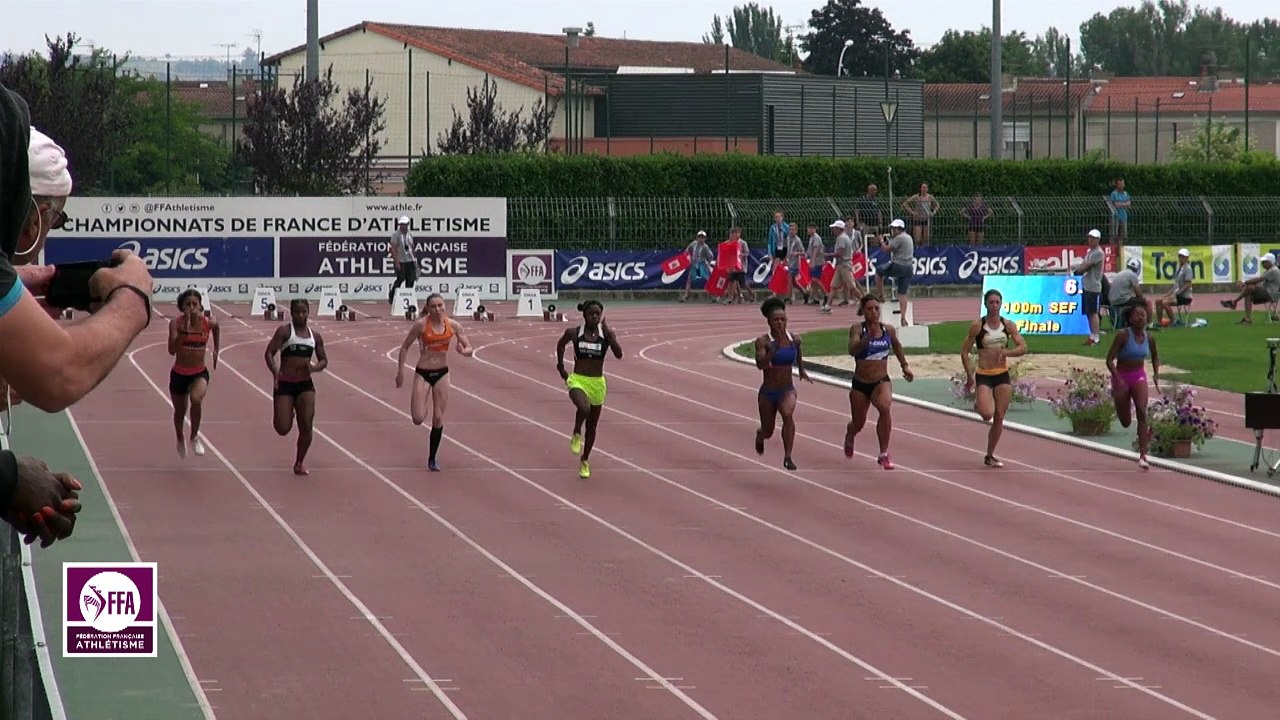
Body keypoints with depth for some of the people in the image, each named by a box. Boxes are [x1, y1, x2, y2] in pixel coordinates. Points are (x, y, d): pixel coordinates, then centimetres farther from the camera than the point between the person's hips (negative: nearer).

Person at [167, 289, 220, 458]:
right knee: (180, 411, 18)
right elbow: (172, 350, -30)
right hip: (179, 374, 0)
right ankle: (180, 441, 51)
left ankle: (194, 437, -6)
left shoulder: (208, 322, -12)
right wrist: (184, 330, -39)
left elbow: (216, 328, 15)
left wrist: (216, 350, 14)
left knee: (196, 399, -31)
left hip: (199, 373, 0)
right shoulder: (176, 323, -19)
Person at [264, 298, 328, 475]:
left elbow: (324, 360, 15)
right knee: (283, 429, -8)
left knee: (307, 426, -8)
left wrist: (315, 367, -8)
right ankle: (287, 414, 31)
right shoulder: (284, 331, -4)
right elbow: (269, 353, -10)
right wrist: (275, 372, -27)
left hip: (305, 384, 3)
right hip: (284, 384, -3)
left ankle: (299, 463, 11)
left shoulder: (315, 336, 8)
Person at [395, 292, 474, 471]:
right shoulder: (421, 325, -14)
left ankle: (432, 459, 16)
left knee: (438, 419, 1)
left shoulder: (453, 325, -6)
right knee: (418, 419, -10)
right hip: (423, 373, -2)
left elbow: (470, 349, -1)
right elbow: (404, 347, -5)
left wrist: (464, 351, -24)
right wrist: (400, 371, -6)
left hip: (442, 374, 2)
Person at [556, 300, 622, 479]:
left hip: (597, 383, 2)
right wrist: (561, 367, 14)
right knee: (584, 408, -35)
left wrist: (608, 332, -25)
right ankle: (576, 435, -5)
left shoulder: (606, 333, -6)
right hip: (577, 380, -2)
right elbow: (561, 344, 16)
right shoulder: (574, 333, -5)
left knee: (591, 426, 13)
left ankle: (584, 461, 34)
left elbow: (619, 354, -19)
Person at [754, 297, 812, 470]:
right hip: (768, 392, -1)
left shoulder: (794, 340, -3)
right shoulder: (763, 341, -14)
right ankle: (760, 435, 53)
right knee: (768, 432, 13)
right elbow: (760, 364, -29)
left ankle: (788, 457, -28)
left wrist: (802, 370, 16)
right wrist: (775, 347, -38)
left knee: (788, 414, -32)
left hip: (787, 390, 1)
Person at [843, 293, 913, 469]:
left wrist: (905, 366, 20)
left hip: (882, 382, 1)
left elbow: (896, 346, 21)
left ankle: (884, 454, -20)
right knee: (858, 423, 14)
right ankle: (849, 437, 55)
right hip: (860, 384, -1)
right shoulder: (857, 329, -11)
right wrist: (868, 337, -44)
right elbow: (852, 349, -29)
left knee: (885, 408, -30)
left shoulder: (888, 330, -1)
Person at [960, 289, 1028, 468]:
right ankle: (978, 403, 16)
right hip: (983, 376, -3)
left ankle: (990, 456, 17)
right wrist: (970, 376, -11)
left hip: (1002, 375, 3)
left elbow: (1023, 348, -2)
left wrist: (1006, 352, -21)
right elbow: (965, 352, -3)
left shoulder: (1008, 325, 2)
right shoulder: (977, 326, -6)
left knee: (999, 418, 3)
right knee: (987, 414, -21)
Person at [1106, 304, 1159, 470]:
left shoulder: (1149, 338, -5)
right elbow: (1110, 360, -18)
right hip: (1121, 377, -2)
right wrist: (1118, 378, -32)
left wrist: (1156, 374, 0)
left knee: (1142, 412, -20)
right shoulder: (1122, 335, -18)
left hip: (1139, 376, 2)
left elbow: (1155, 356, 16)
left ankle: (1143, 456, -20)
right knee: (1126, 422, 9)